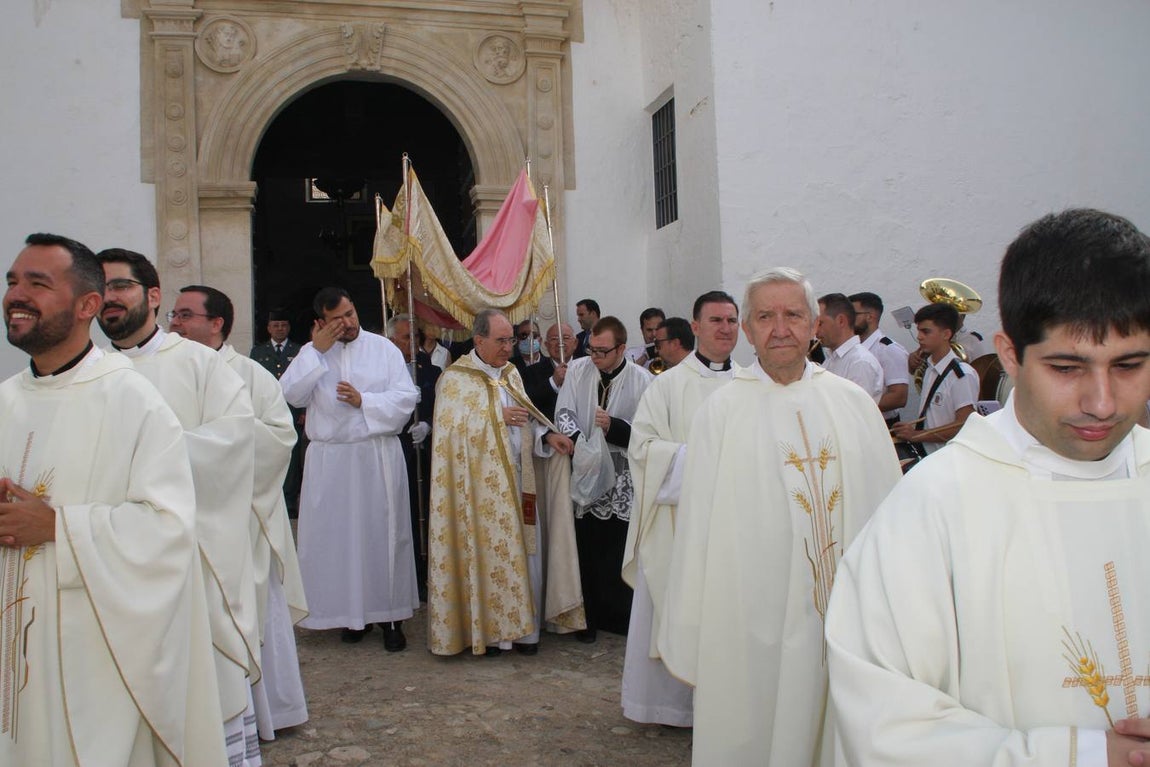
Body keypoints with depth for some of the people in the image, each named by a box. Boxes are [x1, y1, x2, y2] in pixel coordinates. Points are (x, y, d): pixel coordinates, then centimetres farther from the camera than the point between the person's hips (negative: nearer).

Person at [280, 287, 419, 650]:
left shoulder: (384, 348, 2)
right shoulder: (312, 352, 6)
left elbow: (407, 396, -4)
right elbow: (291, 394, -8)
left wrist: (364, 400, -14)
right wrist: (317, 350, -11)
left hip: (378, 456, -1)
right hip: (329, 459, 1)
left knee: (383, 532, 3)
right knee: (338, 534, 5)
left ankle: (390, 614, 12)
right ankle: (352, 612, 19)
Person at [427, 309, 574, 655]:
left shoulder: (511, 373, 12)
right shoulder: (456, 377, -7)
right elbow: (452, 426, -15)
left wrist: (546, 435, 0)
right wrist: (498, 417, -16)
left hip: (515, 478, 6)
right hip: (479, 483, -6)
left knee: (520, 551, 7)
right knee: (484, 552, 0)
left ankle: (520, 626, 17)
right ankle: (485, 629, 13)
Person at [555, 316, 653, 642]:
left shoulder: (642, 380, -8)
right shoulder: (577, 370, 1)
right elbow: (564, 411, -4)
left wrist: (614, 427, -23)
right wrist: (579, 440, -21)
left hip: (623, 479, -2)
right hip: (585, 472, 2)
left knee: (619, 551, 4)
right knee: (586, 550, 8)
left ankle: (620, 617, 21)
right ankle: (589, 617, 22)